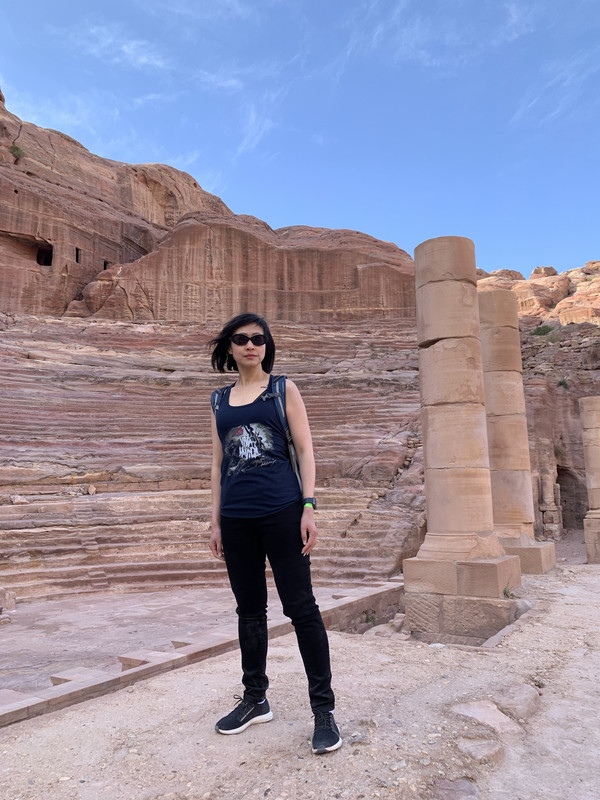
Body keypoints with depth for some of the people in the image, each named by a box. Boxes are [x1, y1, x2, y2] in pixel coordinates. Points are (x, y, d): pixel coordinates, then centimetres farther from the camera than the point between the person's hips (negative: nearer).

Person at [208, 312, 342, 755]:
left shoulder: (283, 389, 4)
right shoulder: (221, 400, 14)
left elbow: (305, 450, 0)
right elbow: (218, 463, 15)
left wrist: (309, 507, -9)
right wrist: (216, 522, 13)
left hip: (281, 511, -4)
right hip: (236, 516, 4)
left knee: (301, 607, -1)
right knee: (249, 609, 14)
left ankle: (324, 708, 12)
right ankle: (255, 698, 30)